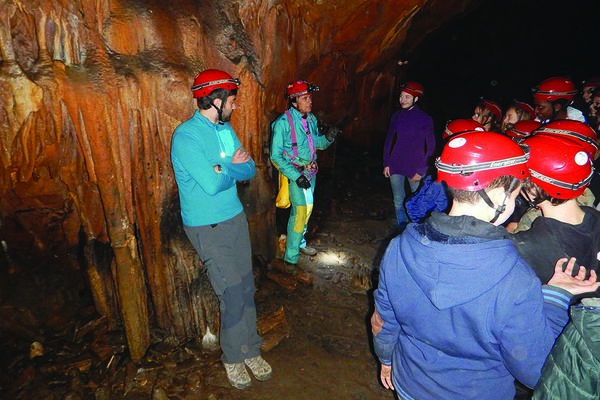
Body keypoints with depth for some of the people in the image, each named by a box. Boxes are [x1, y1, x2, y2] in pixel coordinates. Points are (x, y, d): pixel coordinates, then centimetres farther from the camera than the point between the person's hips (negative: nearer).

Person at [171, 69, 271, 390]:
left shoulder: (225, 129, 6)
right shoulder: (186, 136, -18)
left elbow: (249, 170, 5)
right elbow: (213, 184, -26)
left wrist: (226, 167, -15)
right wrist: (234, 168, -7)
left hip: (235, 218, 7)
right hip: (208, 228, -7)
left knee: (246, 288, 11)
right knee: (233, 294, -1)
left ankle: (250, 350, 30)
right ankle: (233, 357, 24)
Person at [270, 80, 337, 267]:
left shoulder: (311, 119, 2)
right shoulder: (283, 123, -18)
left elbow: (318, 144, 11)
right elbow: (276, 156, -17)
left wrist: (328, 137, -12)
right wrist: (296, 176, -23)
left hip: (310, 171, 7)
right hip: (295, 173, -7)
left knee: (307, 209, 17)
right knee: (300, 211, -8)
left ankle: (300, 243, 39)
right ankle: (291, 257, 6)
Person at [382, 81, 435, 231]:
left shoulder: (425, 119, -4)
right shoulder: (396, 116, 5)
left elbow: (430, 147, -4)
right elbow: (388, 141, 10)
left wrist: (421, 170, -9)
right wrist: (386, 163, 4)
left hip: (415, 169, -3)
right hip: (395, 168, 3)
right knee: (398, 202, 10)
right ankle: (402, 231, 25)